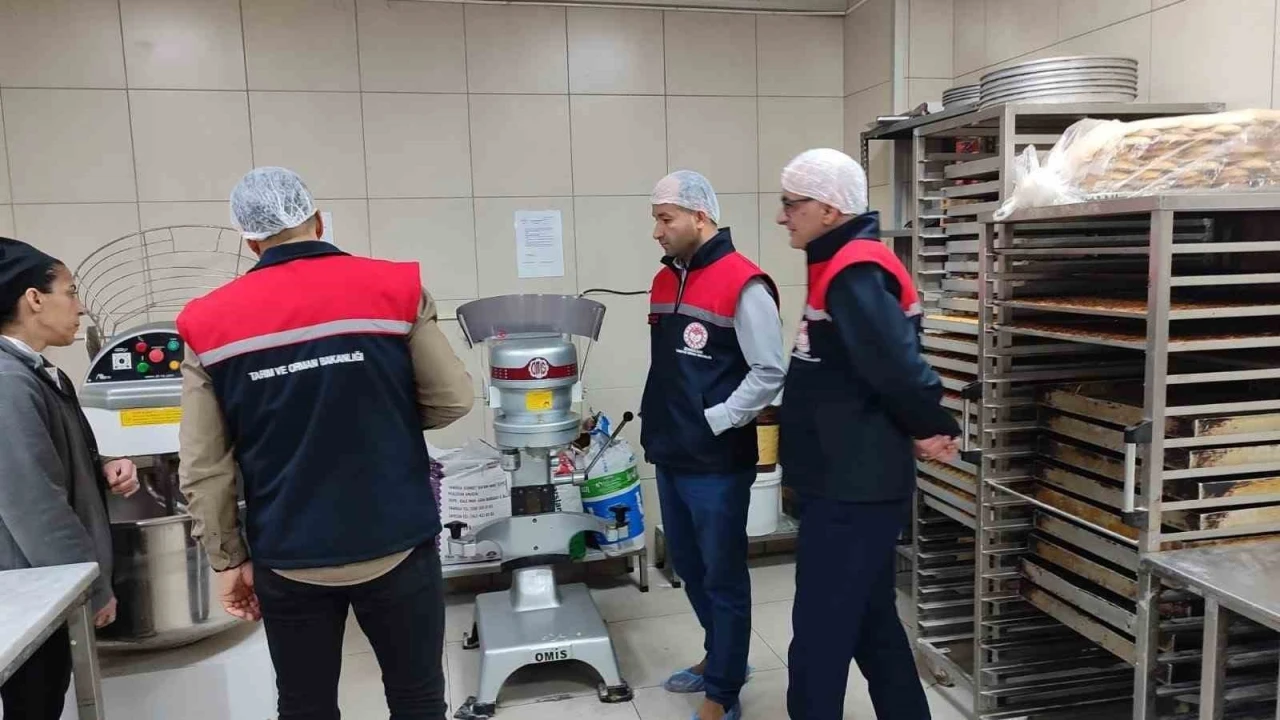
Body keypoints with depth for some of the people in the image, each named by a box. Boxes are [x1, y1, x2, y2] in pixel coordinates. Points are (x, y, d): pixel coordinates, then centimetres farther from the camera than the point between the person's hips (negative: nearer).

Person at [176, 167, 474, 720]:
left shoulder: (210, 325, -3)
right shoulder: (395, 290, -8)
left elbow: (203, 470, -2)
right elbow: (452, 402, -5)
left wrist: (228, 560, 9)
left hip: (290, 560, 2)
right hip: (396, 546, -1)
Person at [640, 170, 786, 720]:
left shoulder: (743, 285, -14)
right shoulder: (664, 280, 11)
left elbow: (769, 373, -16)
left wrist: (713, 421, -16)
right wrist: (659, 421, 11)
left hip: (717, 463, -8)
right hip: (669, 457, 8)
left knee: (722, 577, 6)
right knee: (689, 567, 20)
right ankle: (721, 658, 41)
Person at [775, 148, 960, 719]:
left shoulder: (855, 273, -19)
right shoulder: (842, 266, 12)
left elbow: (899, 368, -27)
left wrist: (932, 431, -11)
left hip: (852, 490, -10)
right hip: (847, 482, 10)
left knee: (820, 636, -1)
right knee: (870, 624, 21)